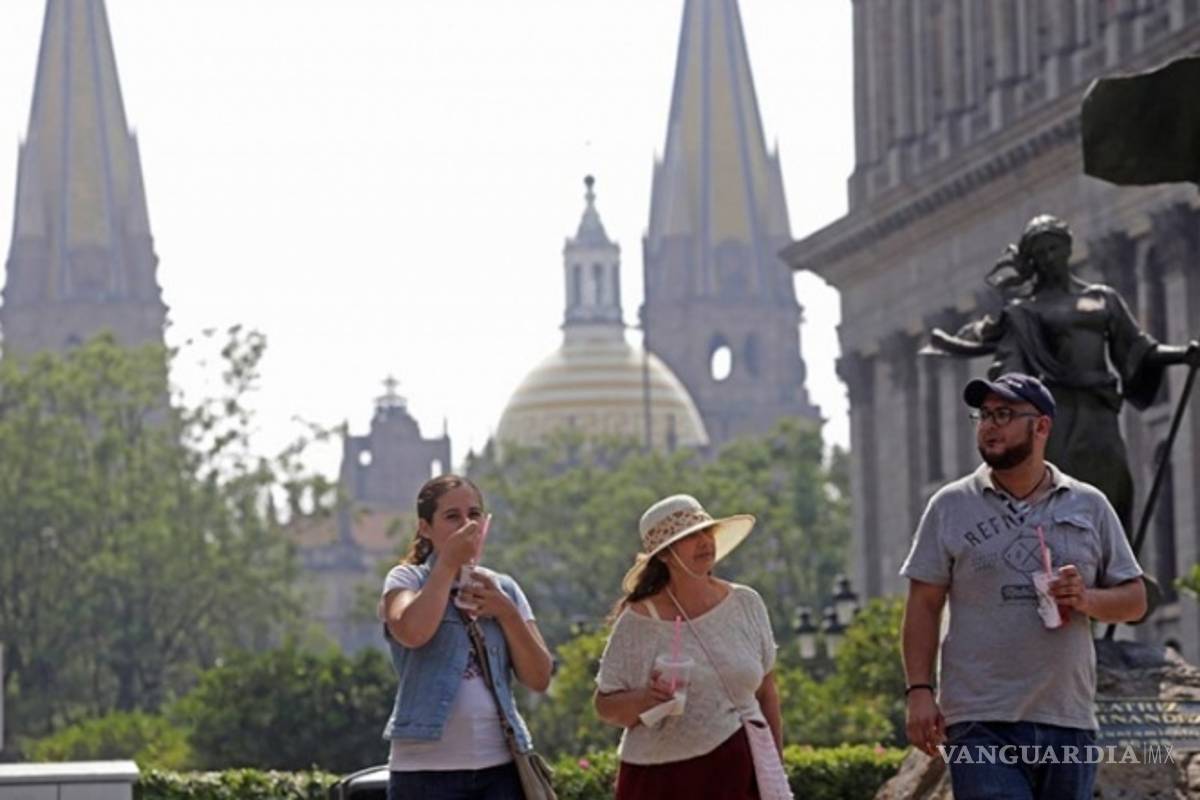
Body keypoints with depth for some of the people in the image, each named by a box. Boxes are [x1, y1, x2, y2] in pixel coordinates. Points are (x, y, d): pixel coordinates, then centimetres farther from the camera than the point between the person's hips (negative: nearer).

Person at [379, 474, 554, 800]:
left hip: (501, 766, 4)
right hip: (427, 771, -3)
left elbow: (539, 677, 6)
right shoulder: (406, 580, 2)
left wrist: (505, 611, -6)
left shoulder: (504, 589, 13)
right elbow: (412, 632, -22)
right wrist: (449, 563, -12)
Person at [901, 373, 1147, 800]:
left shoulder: (1089, 507, 10)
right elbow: (923, 607, 3)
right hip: (981, 725, -3)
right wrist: (919, 692, -7)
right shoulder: (951, 507, 6)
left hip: (1069, 720, 3)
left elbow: (1134, 599, 12)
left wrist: (1087, 599, -9)